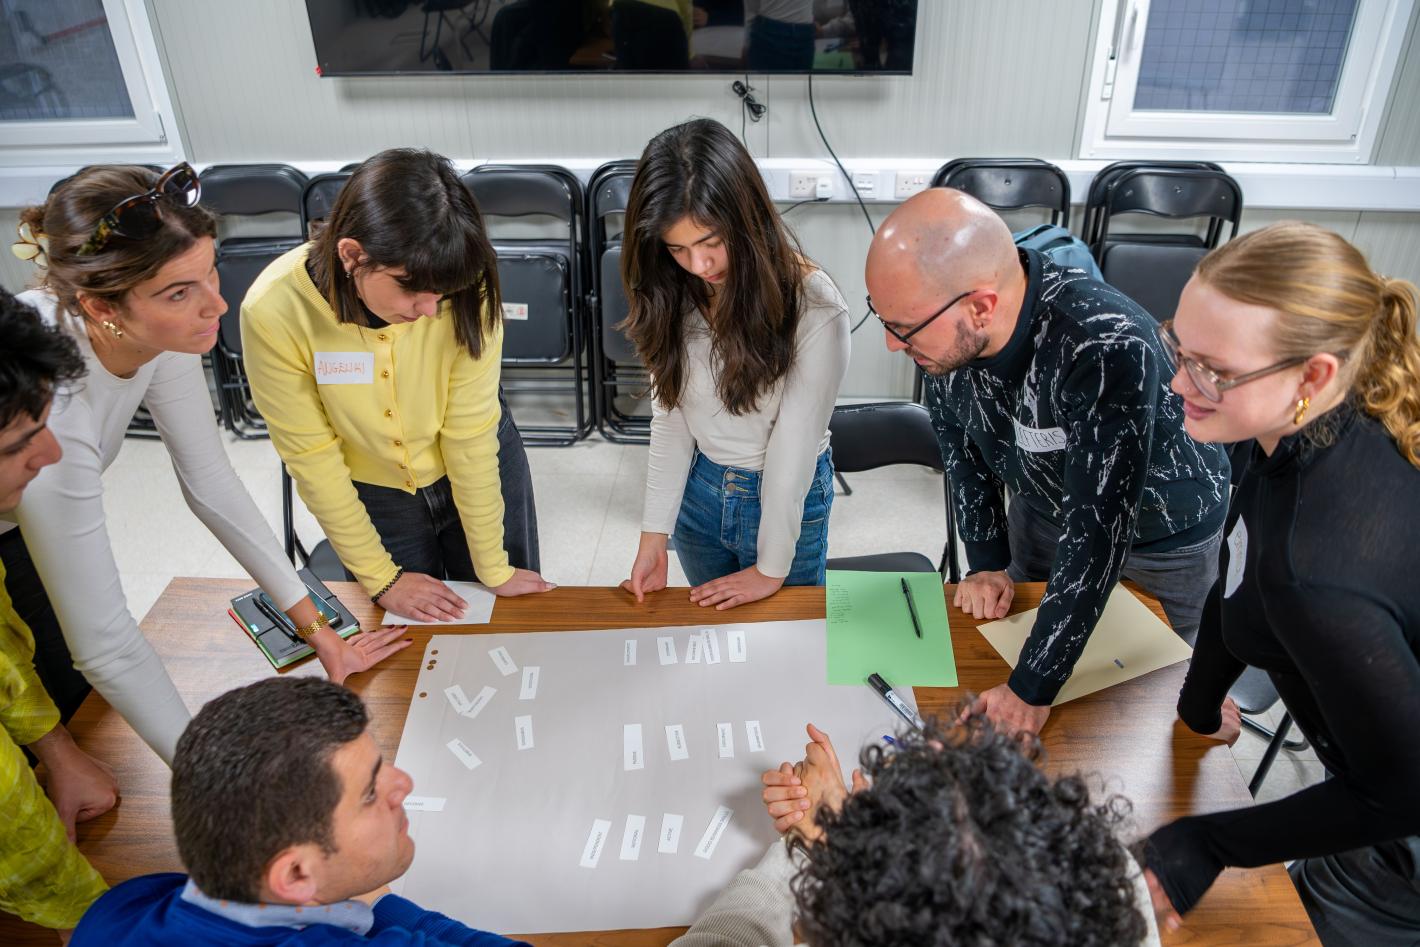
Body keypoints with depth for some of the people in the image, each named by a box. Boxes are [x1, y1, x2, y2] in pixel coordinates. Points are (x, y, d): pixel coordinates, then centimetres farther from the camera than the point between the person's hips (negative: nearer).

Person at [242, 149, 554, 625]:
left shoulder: (464, 289, -30)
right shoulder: (273, 312, -30)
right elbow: (311, 455, -18)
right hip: (369, 494, 0)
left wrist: (495, 569, -13)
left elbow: (470, 431, -22)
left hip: (481, 471, 1)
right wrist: (380, 577, -10)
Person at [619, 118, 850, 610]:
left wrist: (771, 569, -15)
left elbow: (794, 443, -22)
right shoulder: (674, 298, -10)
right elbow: (670, 419, -6)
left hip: (787, 498, -4)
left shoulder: (814, 308, -26)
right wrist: (654, 535, -9)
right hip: (699, 489, 4)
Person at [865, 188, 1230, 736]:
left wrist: (1033, 689, -36)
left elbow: (1098, 532, -40)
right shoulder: (943, 324, -25)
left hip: (1163, 537, -5)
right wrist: (986, 561, -7)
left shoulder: (1110, 348, -44)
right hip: (1042, 504, 5)